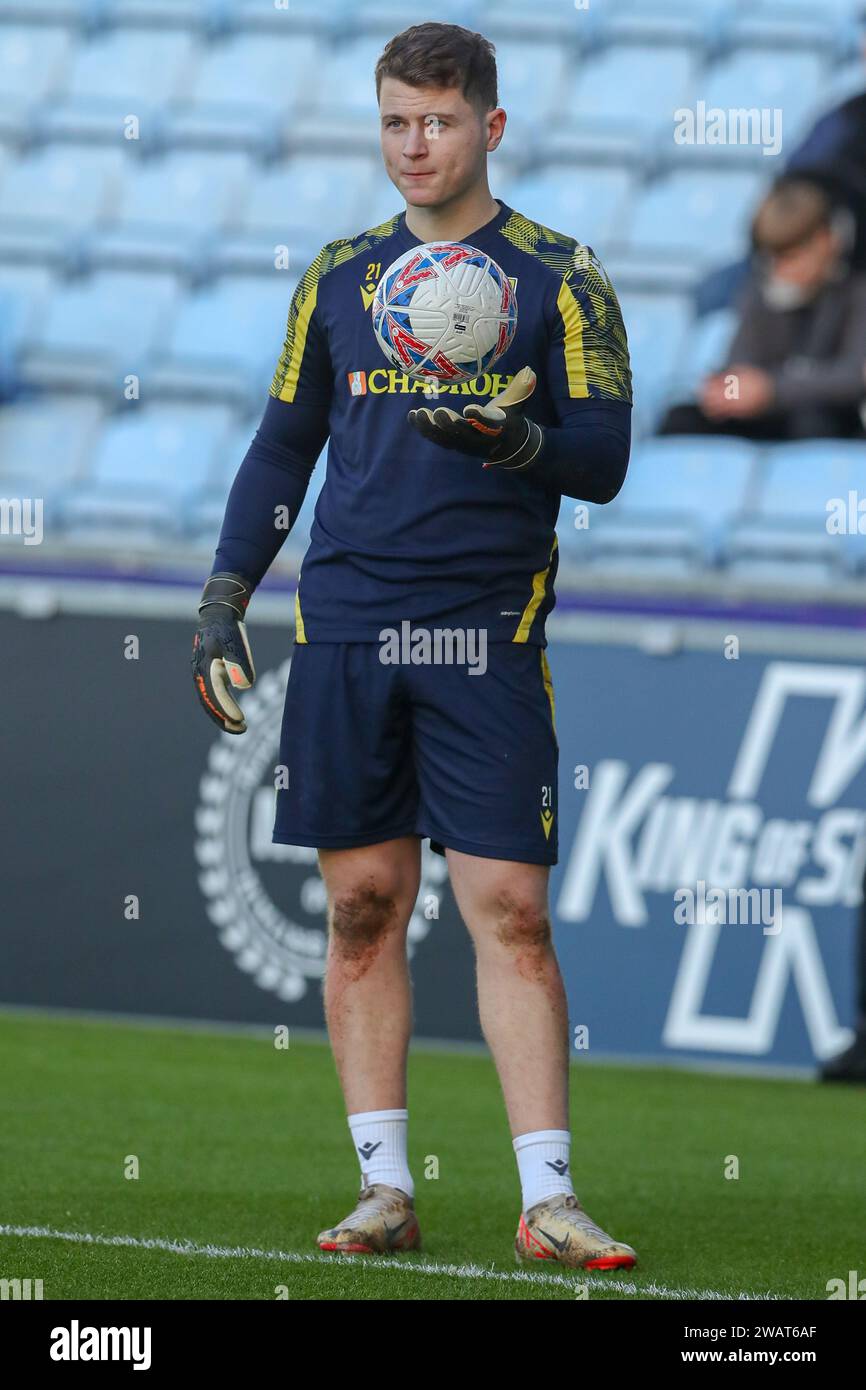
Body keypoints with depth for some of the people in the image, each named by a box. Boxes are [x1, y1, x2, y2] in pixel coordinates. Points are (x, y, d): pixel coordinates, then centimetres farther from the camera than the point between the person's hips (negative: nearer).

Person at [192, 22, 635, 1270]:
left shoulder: (558, 278, 3)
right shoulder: (339, 277, 13)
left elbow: (603, 461, -2)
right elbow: (283, 449, 18)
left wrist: (513, 440, -23)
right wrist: (223, 602, 10)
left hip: (487, 630, -3)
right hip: (344, 627, 3)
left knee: (510, 911, -8)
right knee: (362, 908, 3)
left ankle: (547, 1200, -8)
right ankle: (385, 1190, 9)